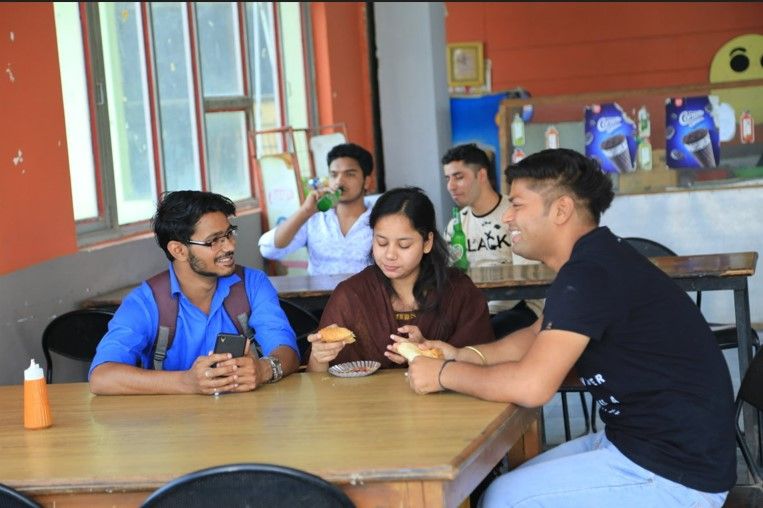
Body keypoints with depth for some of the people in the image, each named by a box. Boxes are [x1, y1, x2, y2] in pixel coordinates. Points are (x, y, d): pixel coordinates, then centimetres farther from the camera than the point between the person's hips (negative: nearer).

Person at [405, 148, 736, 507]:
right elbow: (539, 336, 23)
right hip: (641, 440, 10)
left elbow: (530, 385, -29)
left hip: (675, 471, -10)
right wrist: (464, 356, 7)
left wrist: (444, 374, -13)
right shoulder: (593, 261, 10)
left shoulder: (590, 273, -23)